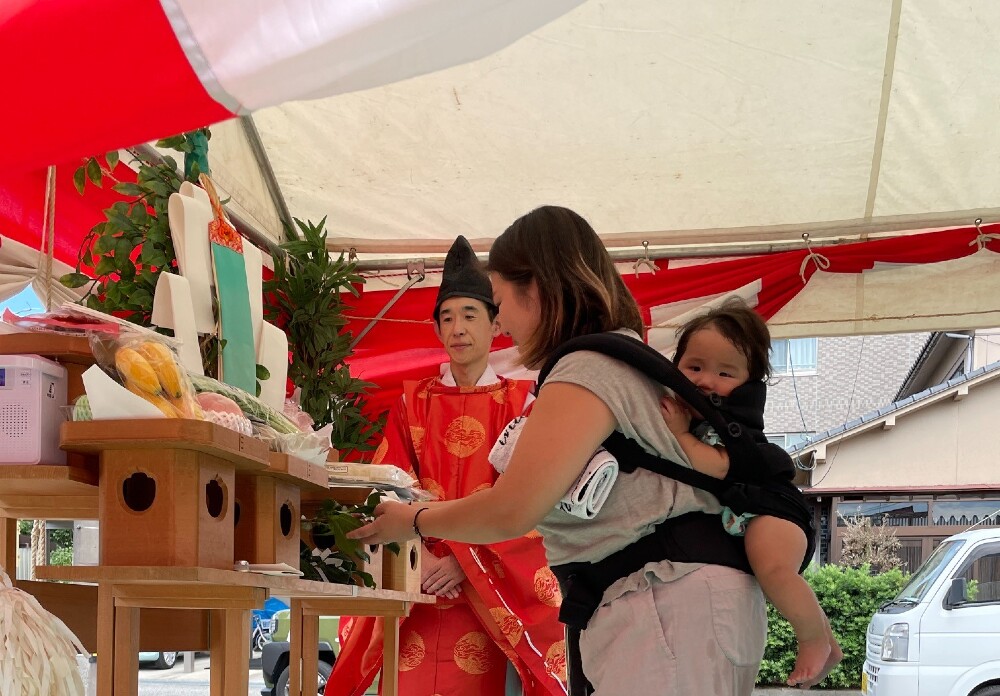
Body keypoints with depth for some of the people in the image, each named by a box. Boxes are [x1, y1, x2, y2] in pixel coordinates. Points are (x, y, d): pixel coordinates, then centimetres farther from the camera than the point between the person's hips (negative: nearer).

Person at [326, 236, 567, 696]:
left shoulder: (519, 401, 7)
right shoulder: (412, 402, 13)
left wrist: (466, 561, -13)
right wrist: (417, 555, -12)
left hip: (488, 590, -1)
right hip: (417, 585, 2)